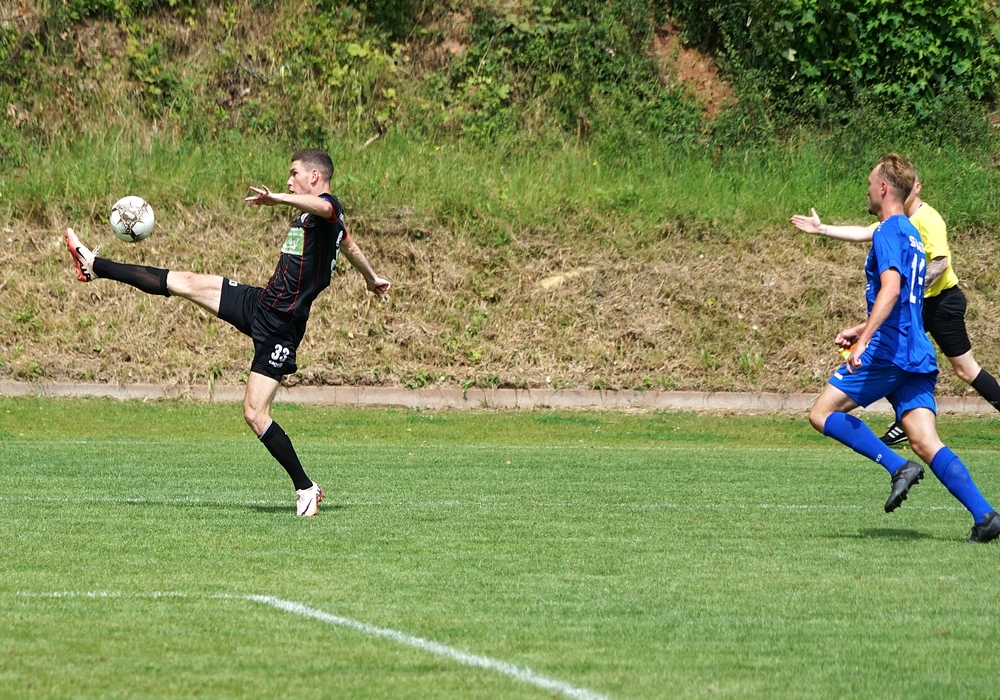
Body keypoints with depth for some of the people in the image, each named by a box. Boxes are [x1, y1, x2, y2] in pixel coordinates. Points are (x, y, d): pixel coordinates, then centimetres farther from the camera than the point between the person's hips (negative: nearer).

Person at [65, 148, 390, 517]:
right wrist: (372, 278, 56)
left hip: (280, 325, -9)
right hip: (259, 304, 9)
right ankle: (94, 266, 17)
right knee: (188, 283, 7)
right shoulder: (324, 221, 17)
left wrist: (277, 198, -53)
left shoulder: (328, 208, -13)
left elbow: (324, 206, -41)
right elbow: (347, 243, 38)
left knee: (255, 413, -12)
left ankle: (306, 487, -1)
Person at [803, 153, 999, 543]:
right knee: (925, 443, -2)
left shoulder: (888, 232, -8)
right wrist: (862, 329, 33)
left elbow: (891, 290, -24)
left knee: (822, 413, 0)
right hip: (917, 357, 9)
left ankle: (898, 467, -12)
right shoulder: (911, 234, 22)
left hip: (888, 351, -9)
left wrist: (863, 340, -29)